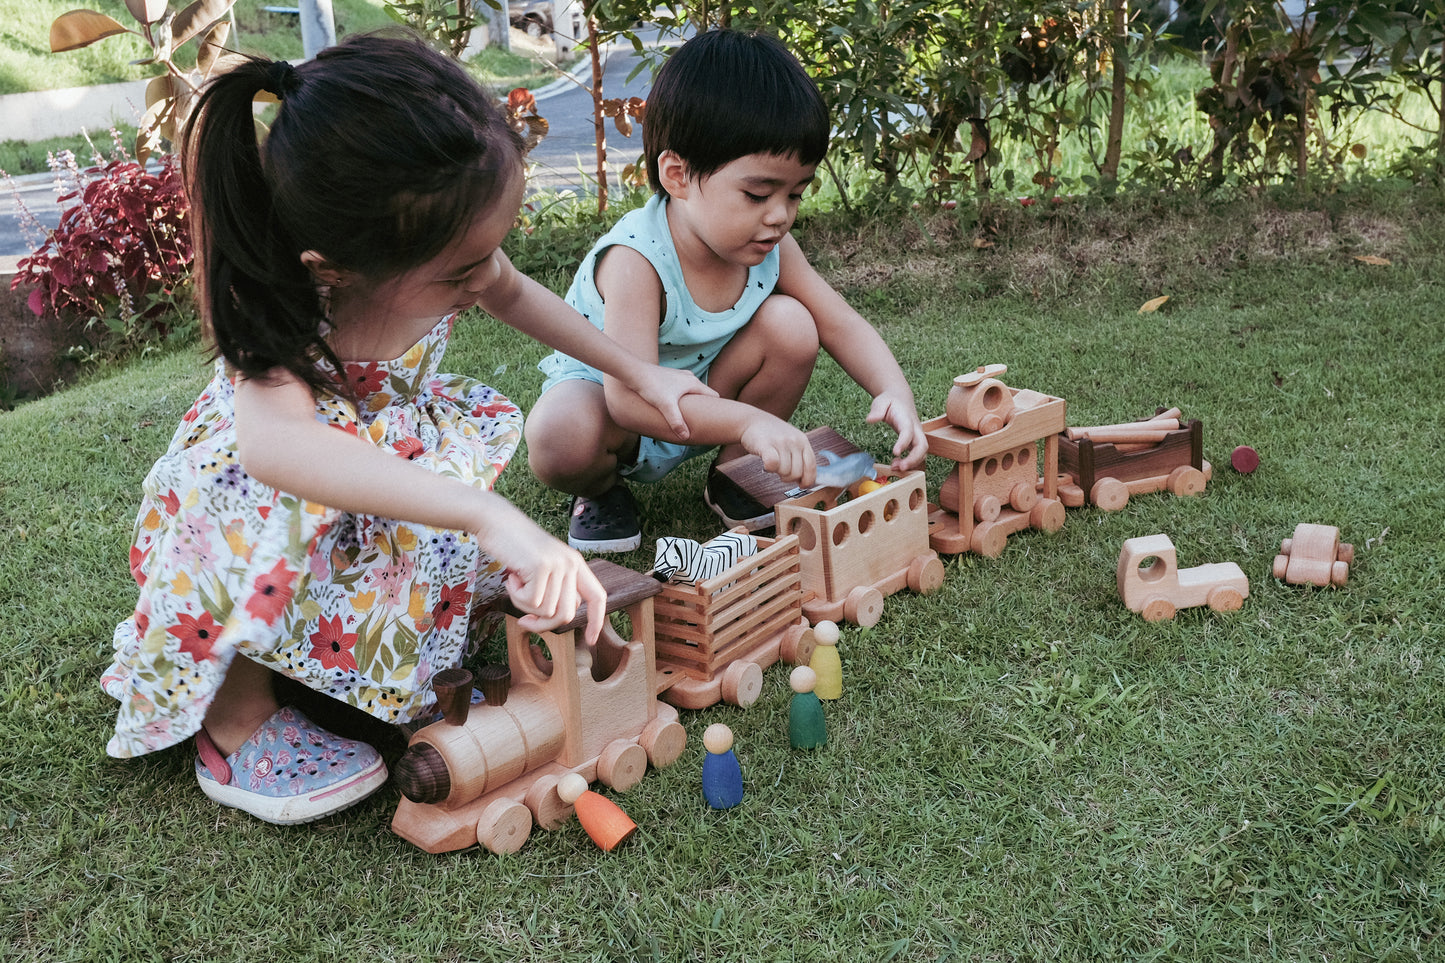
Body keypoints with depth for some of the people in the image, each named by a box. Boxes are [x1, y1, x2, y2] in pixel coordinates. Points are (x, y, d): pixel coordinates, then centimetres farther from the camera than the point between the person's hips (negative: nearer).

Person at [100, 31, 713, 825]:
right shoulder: (284, 314, -39)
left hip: (390, 449, 7)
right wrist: (489, 515, -70)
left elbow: (513, 294, 2)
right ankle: (235, 718, -15)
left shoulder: (436, 259, -22)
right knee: (268, 508, -36)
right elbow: (275, 445, -60)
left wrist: (638, 374, 2)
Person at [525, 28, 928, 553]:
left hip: (703, 402, 6)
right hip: (603, 396, -5)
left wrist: (895, 392, -30)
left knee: (791, 324, -18)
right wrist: (747, 421, -54)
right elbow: (631, 396, -43)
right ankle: (601, 487, 0)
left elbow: (842, 325, -9)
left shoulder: (770, 247, -14)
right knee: (560, 438, -40)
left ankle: (732, 475, 4)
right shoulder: (636, 260, -34)